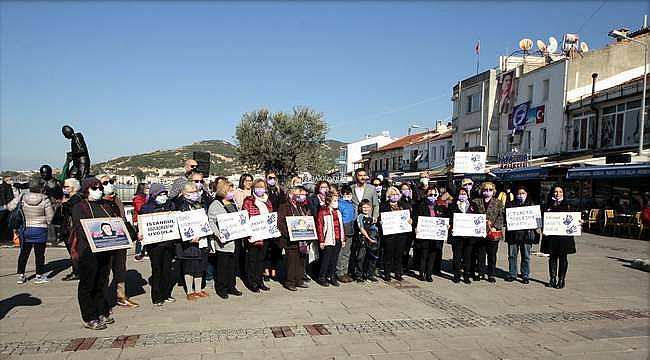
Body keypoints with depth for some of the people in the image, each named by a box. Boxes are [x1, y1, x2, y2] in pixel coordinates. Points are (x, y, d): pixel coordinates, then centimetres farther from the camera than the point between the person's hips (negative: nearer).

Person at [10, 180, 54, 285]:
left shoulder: (22, 198, -6)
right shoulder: (45, 199, -13)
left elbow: (10, 207, 2)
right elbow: (50, 216, -9)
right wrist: (47, 222, 11)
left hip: (25, 230, 3)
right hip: (40, 230, -3)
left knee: (24, 253, 15)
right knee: (39, 253, 6)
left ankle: (20, 275, 21)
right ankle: (39, 276, 12)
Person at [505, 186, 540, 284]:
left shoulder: (531, 205, 7)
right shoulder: (511, 204, 8)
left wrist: (537, 228, -8)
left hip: (526, 233, -1)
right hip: (513, 233, 1)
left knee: (526, 256, 4)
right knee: (512, 255, 5)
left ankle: (525, 276, 13)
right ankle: (512, 274, 15)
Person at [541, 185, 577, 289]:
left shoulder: (568, 206, 4)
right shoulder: (549, 205, 7)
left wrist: (579, 221, -14)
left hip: (564, 235, -1)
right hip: (551, 235, 1)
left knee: (563, 258, 4)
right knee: (552, 257, 7)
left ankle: (561, 280, 12)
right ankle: (552, 279, 16)